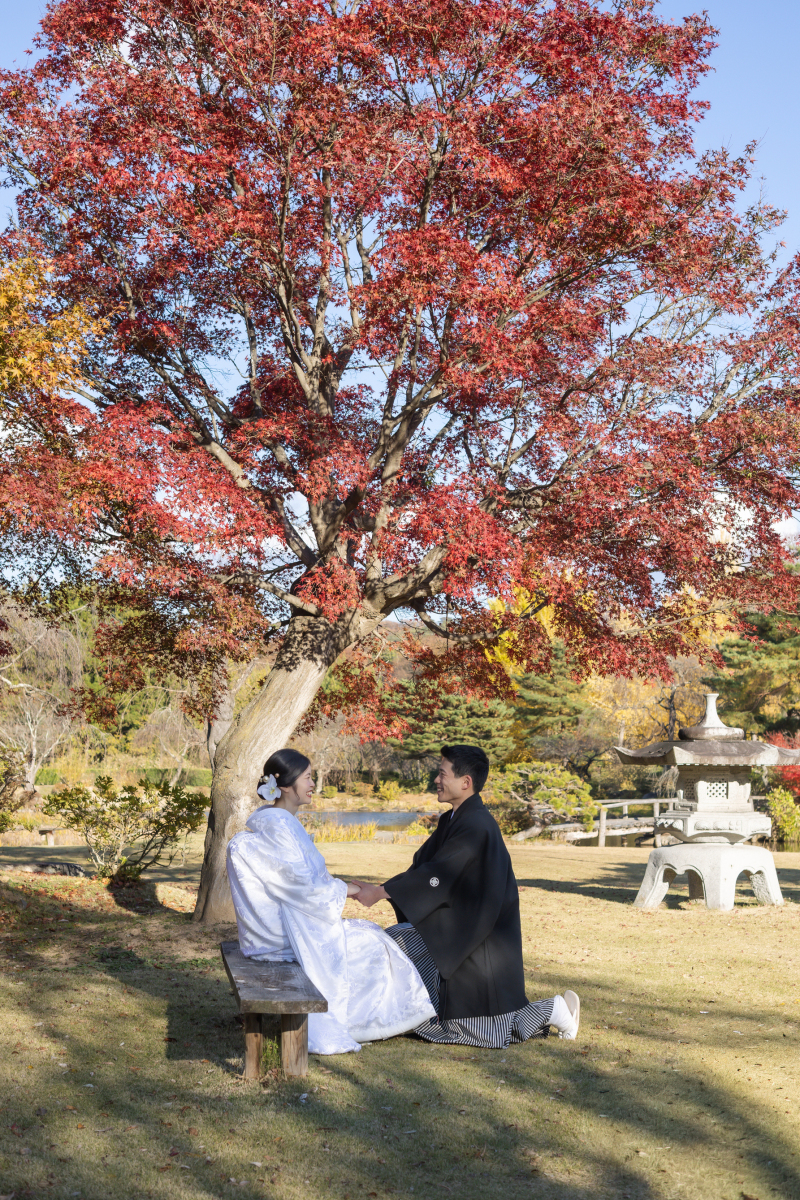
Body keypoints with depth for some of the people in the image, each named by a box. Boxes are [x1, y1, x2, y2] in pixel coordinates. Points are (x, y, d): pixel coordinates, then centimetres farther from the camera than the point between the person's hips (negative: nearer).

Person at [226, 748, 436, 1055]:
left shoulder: (280, 820, 9)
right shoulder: (276, 826, -22)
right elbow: (302, 887, -21)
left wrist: (337, 885, 9)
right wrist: (342, 889, -7)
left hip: (279, 925, 9)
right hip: (286, 934, -9)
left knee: (368, 934, 15)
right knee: (372, 943, 3)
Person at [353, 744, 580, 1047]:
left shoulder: (476, 826, -23)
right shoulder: (451, 821, 7)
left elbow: (436, 876, -25)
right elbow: (422, 866, 8)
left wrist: (380, 893, -20)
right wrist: (380, 888, -3)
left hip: (480, 944, -9)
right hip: (457, 932, 9)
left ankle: (552, 1010, 10)